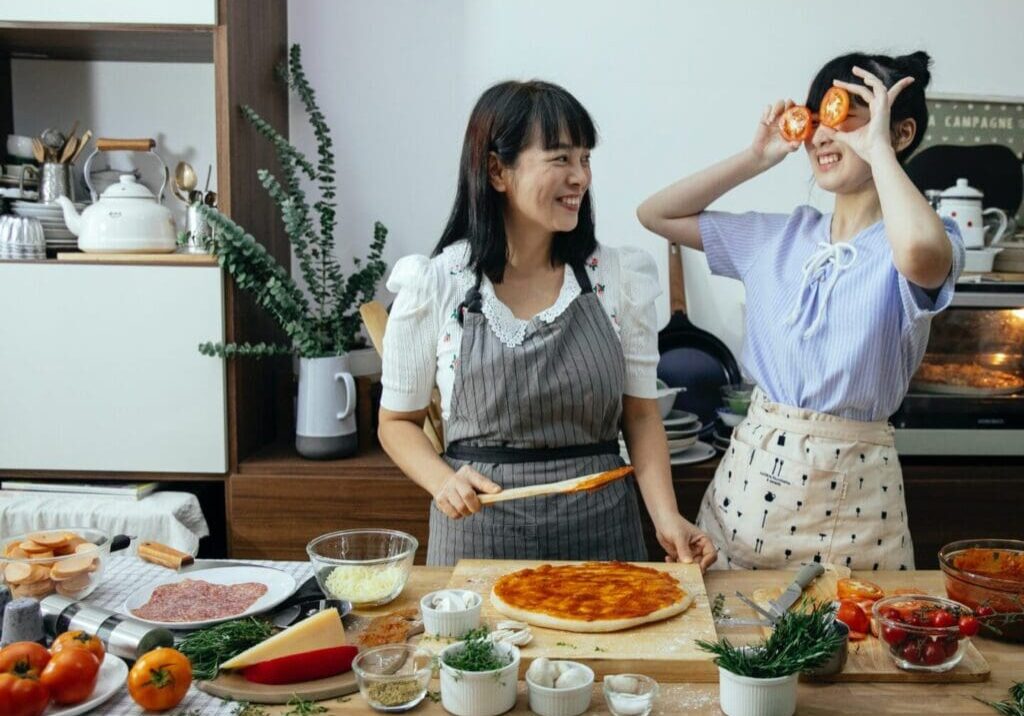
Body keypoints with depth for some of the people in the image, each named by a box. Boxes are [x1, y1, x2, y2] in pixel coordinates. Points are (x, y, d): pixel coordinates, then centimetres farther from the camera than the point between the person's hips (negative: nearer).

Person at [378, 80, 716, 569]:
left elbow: (640, 413, 3)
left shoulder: (618, 277, -2)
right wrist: (443, 482, -16)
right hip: (480, 532, -1)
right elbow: (398, 421, 3)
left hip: (601, 527, 2)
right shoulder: (434, 286, -7)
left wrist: (666, 517, -10)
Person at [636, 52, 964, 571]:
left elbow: (919, 251, -35)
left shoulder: (915, 246, -8)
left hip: (851, 490, -4)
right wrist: (757, 157, 2)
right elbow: (655, 215, 9)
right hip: (751, 470, 5)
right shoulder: (781, 236, 7)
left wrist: (878, 150, -19)